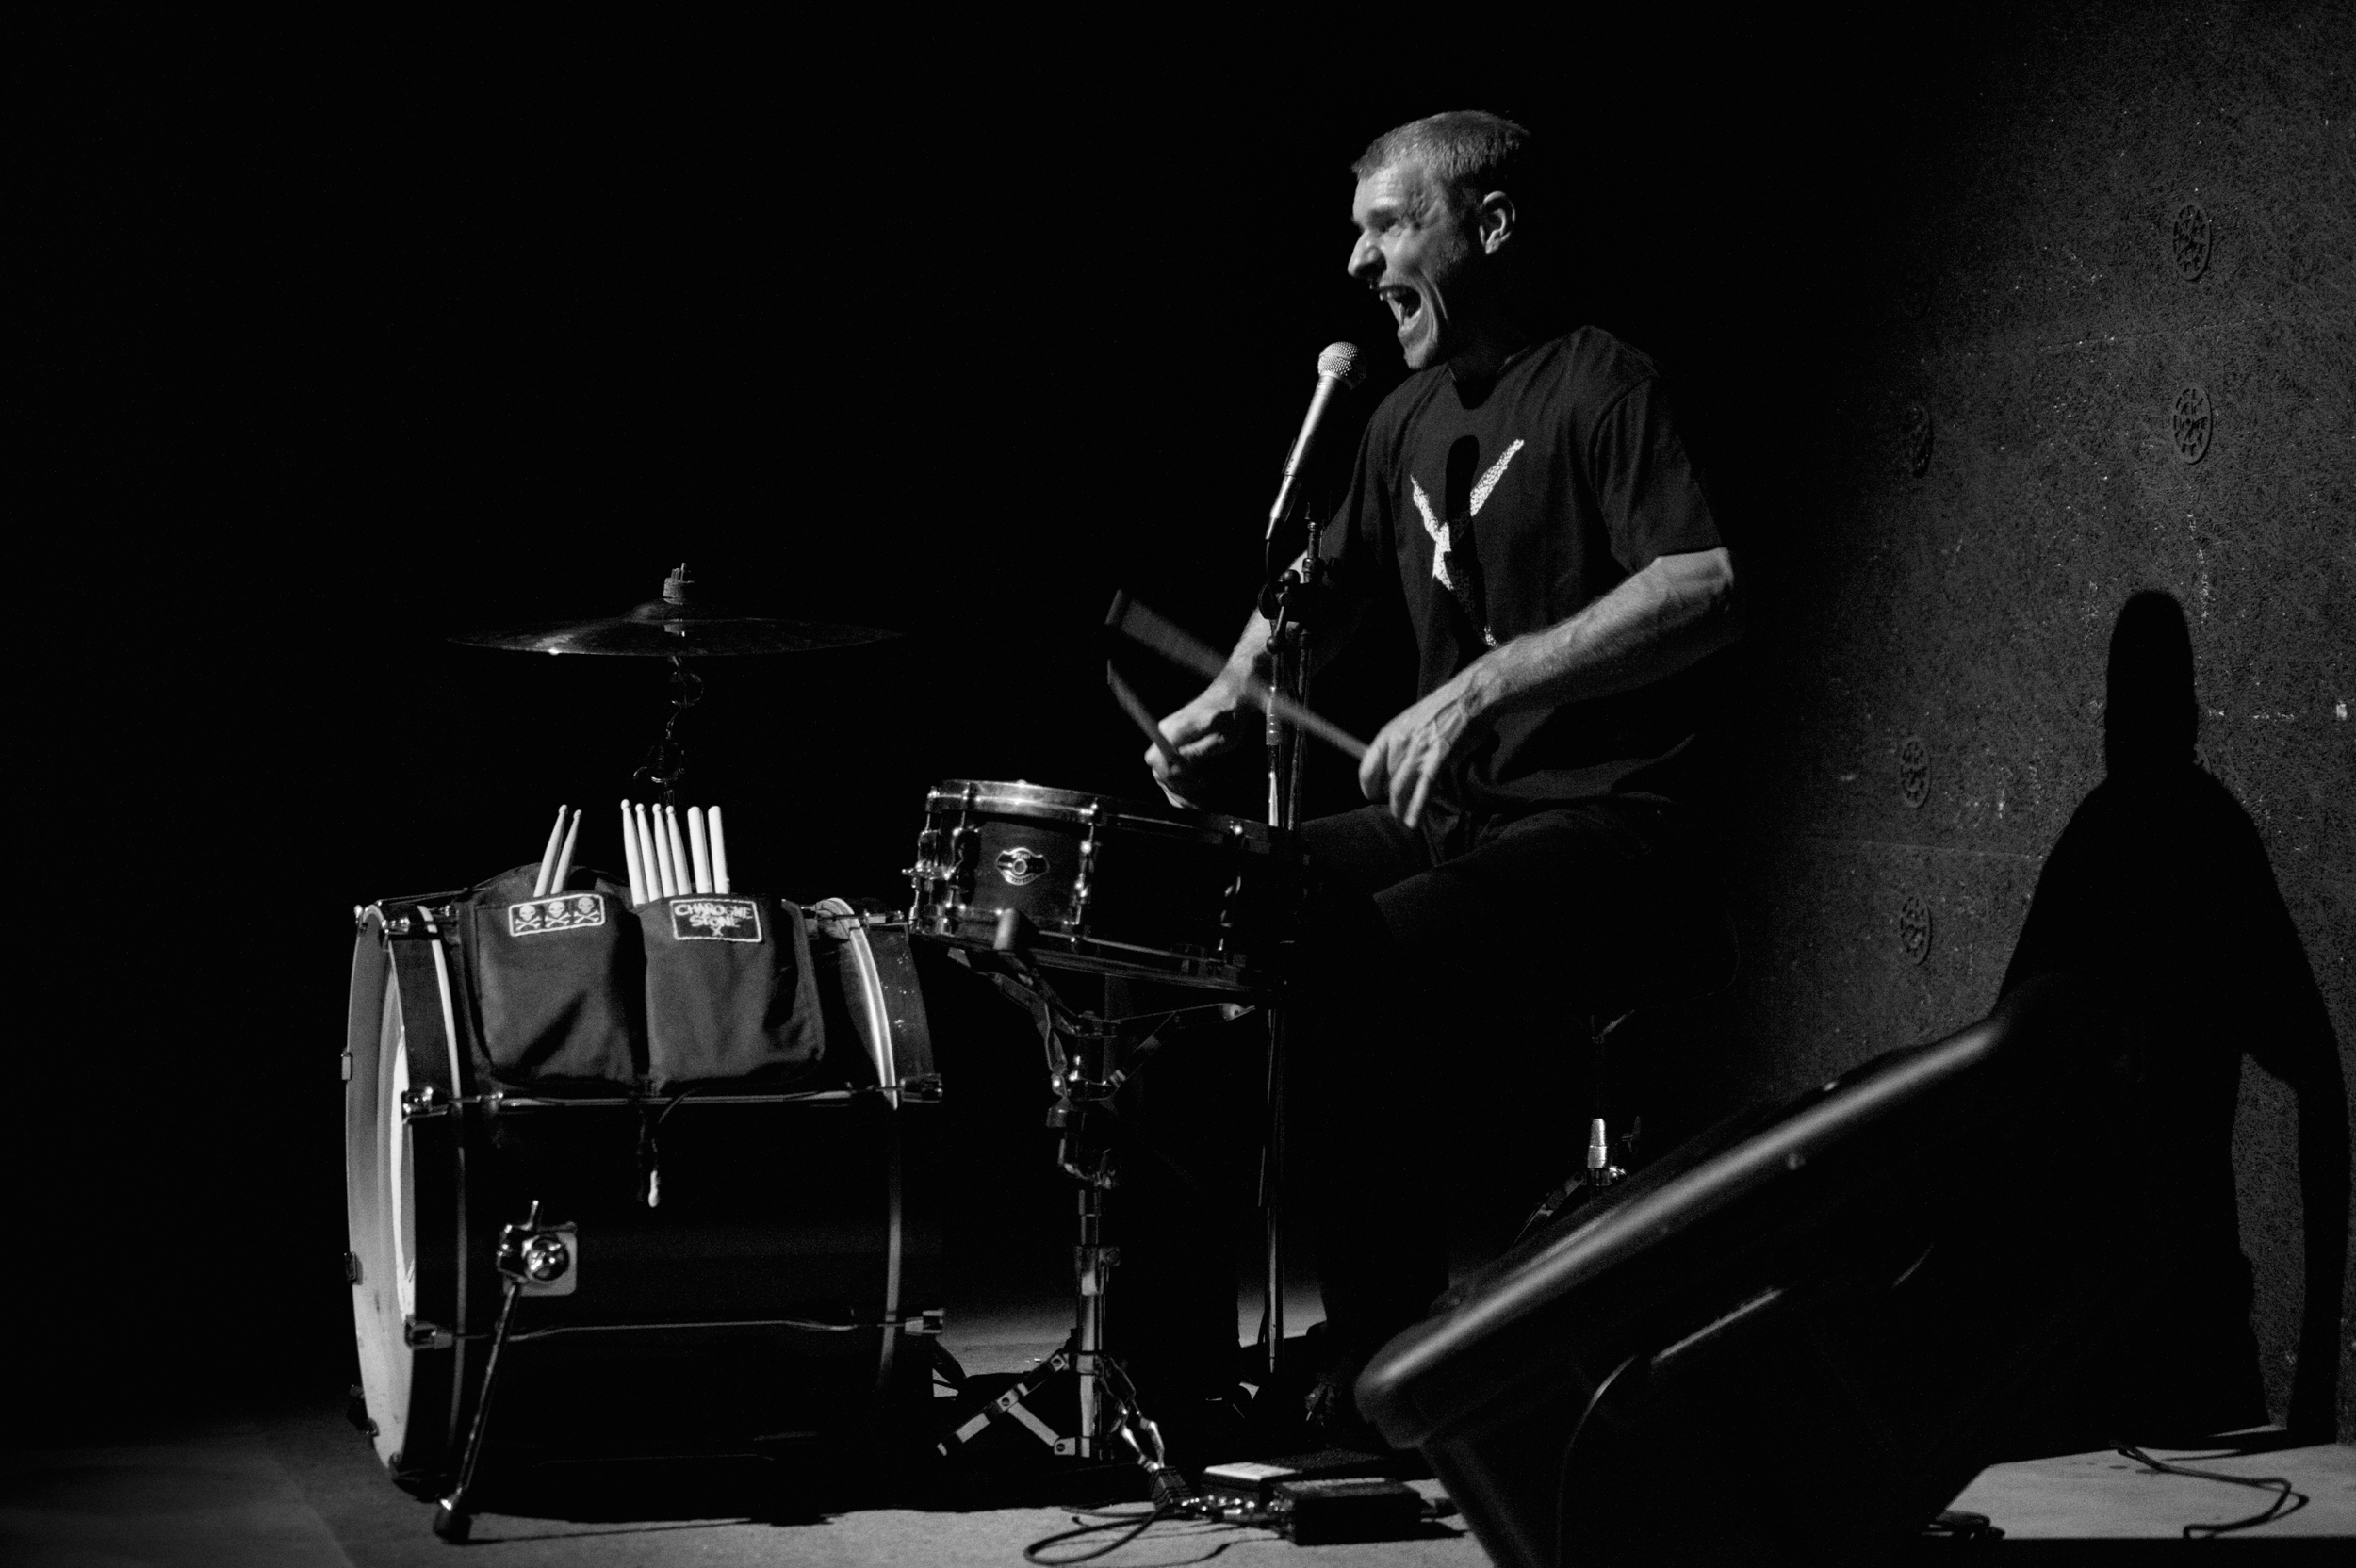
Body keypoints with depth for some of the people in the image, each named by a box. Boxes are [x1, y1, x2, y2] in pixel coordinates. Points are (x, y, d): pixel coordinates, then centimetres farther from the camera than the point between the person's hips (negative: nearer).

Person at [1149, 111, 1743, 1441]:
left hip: (1605, 832, -8)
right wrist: (1226, 700, 9)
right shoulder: (1408, 421, 16)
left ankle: (1386, 1378, -18)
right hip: (1449, 819, 8)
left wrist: (1488, 684, -30)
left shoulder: (1600, 384, -9)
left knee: (1351, 970, -31)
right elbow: (1319, 589, 29)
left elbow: (1709, 593, -23)